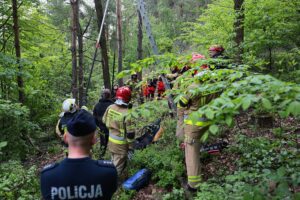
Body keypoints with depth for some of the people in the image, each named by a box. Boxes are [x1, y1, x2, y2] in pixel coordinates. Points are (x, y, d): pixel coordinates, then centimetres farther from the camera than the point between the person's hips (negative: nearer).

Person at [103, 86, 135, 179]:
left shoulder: (110, 107, -7)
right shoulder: (127, 113, -26)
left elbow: (104, 121, 8)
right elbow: (130, 133, -21)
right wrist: (131, 146, -10)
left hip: (110, 140, 8)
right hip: (121, 144, -7)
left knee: (114, 161, 26)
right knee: (118, 165, 8)